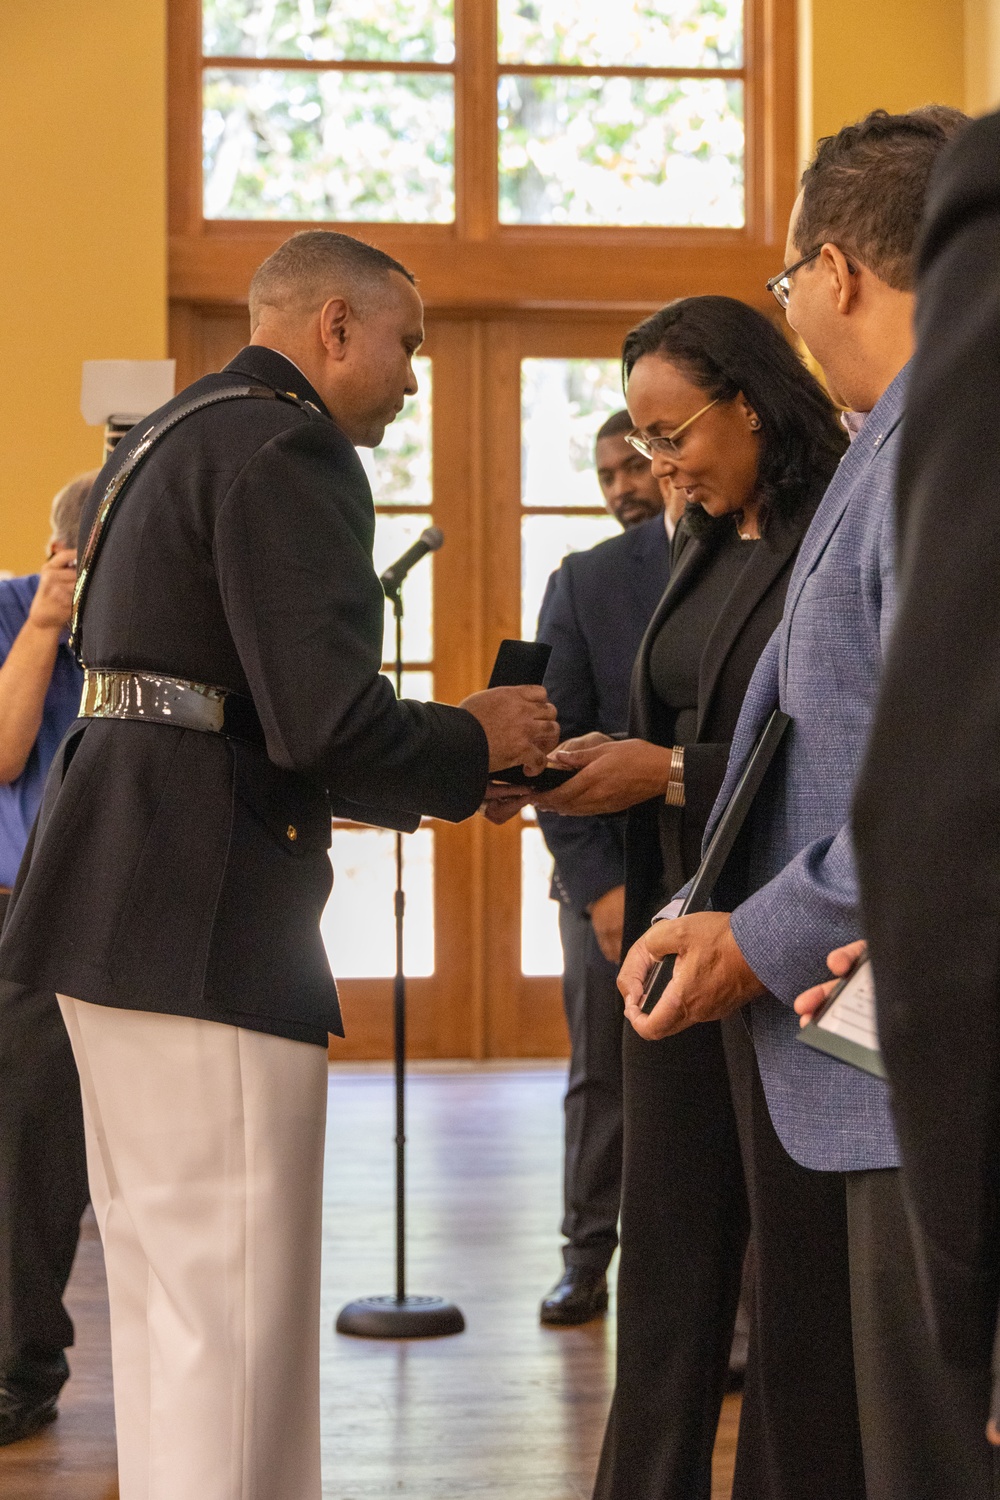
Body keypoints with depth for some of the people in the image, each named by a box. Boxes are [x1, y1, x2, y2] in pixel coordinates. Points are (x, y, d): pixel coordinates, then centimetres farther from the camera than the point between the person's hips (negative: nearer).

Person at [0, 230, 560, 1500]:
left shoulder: (164, 439, 20)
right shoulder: (285, 449, -11)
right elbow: (326, 720, -20)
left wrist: (427, 765, 19)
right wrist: (477, 745, -2)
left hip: (114, 898, 10)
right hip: (203, 919, -10)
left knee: (163, 1291, 16)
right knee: (234, 1308, -6)